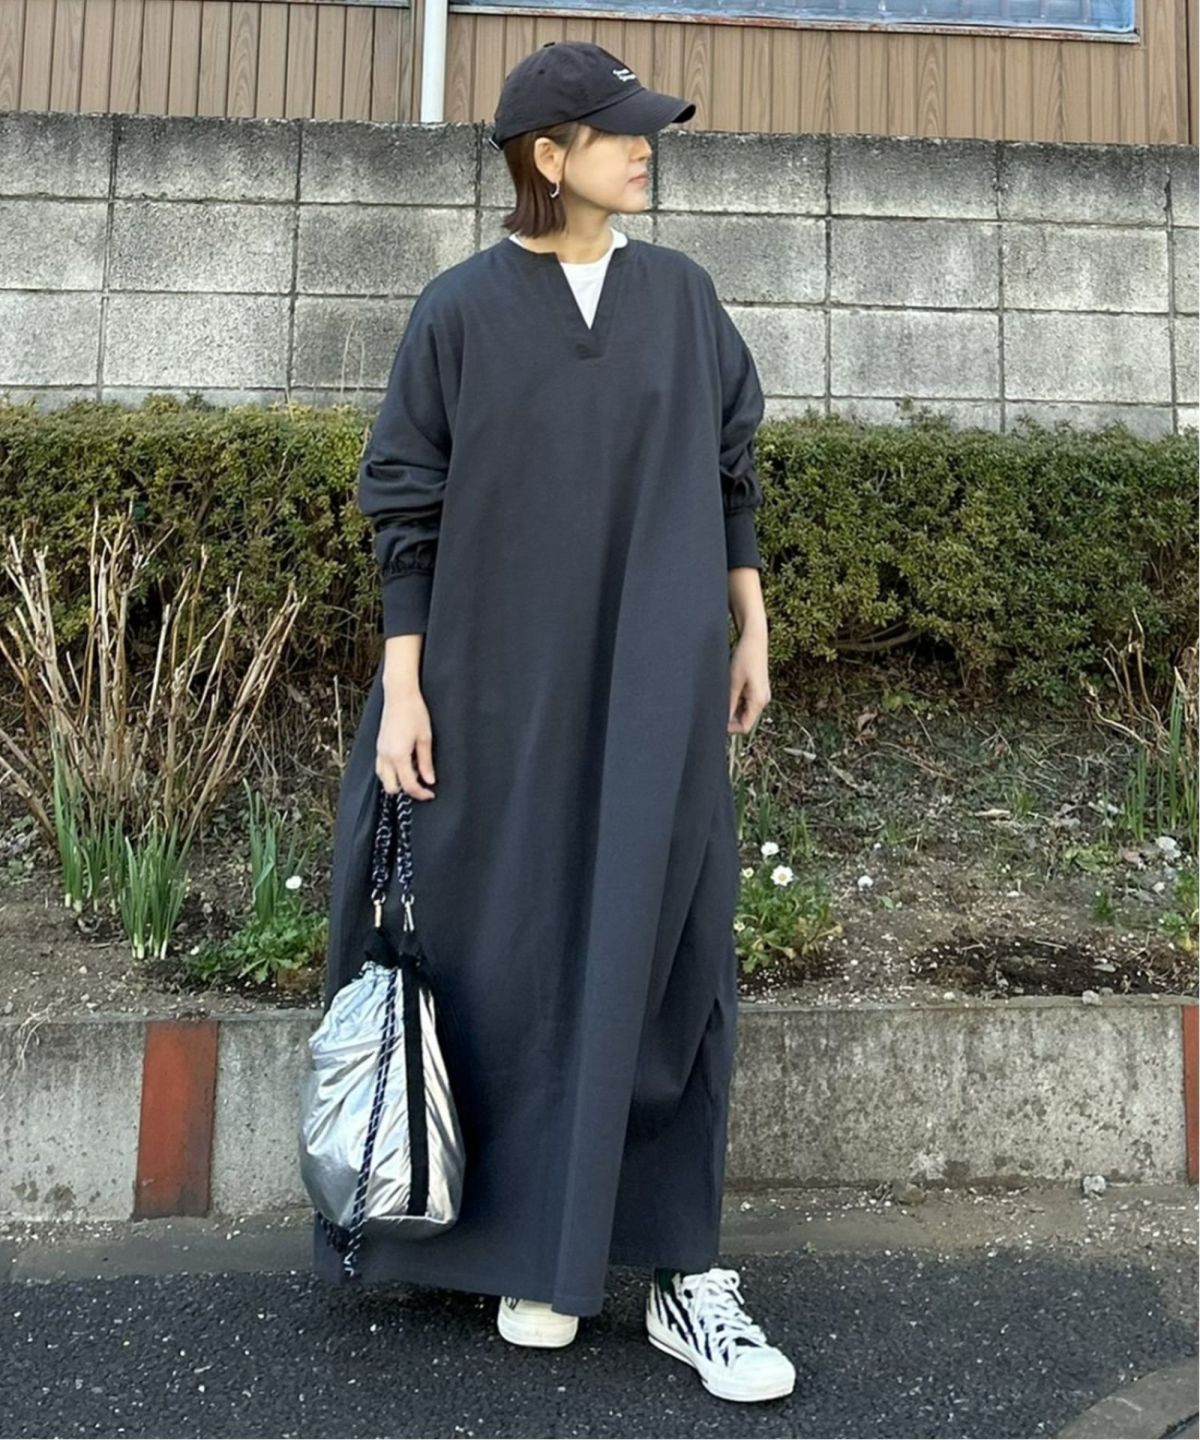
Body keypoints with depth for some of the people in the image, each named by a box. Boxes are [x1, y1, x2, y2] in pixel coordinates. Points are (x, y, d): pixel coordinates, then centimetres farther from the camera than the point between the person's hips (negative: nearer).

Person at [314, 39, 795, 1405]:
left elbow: (731, 470, 12)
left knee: (656, 960, 1)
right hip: (501, 691, -1)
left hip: (656, 692, 2)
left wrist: (750, 632, 10)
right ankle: (531, 1245, 27)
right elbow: (405, 508, -1)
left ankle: (680, 1273, 13)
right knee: (515, 959, 7)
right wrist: (402, 691, -6)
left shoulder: (680, 294, 6)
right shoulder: (460, 310, -1)